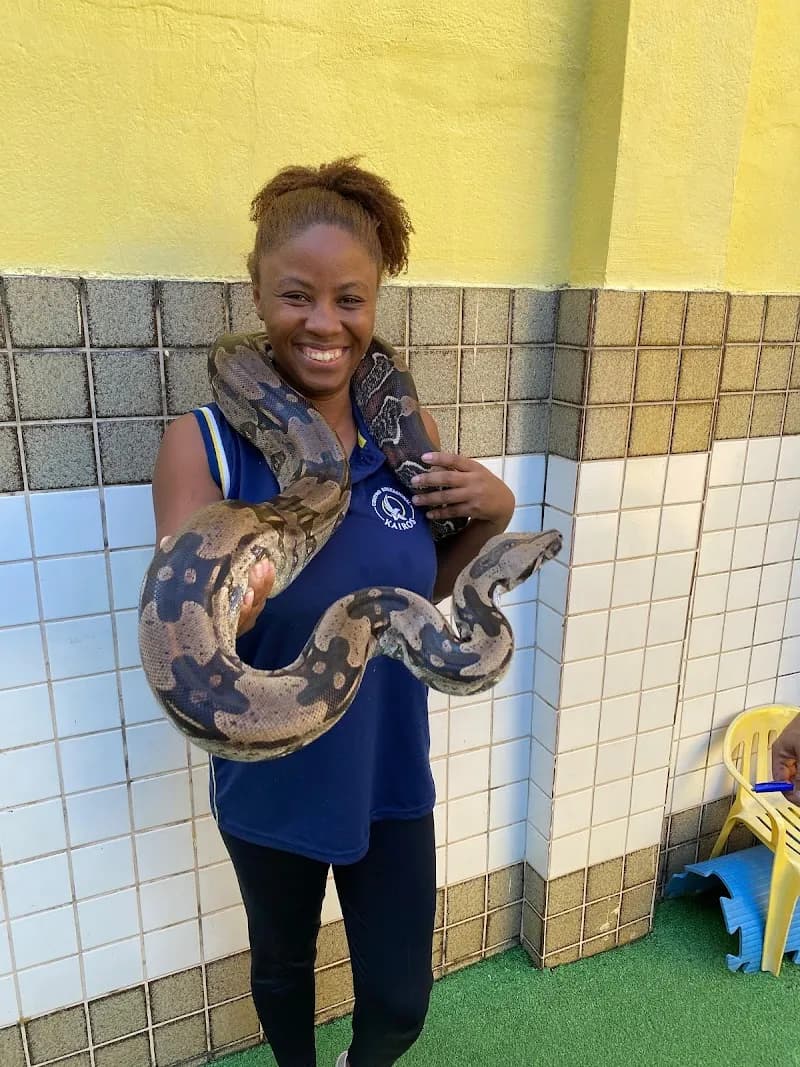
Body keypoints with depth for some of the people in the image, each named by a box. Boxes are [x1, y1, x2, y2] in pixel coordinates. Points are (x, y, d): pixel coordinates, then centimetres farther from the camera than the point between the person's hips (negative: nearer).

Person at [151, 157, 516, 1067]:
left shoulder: (408, 431, -9)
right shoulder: (202, 444, -20)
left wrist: (492, 515, -14)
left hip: (390, 775, 2)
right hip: (271, 785, -2)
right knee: (283, 964, 27)